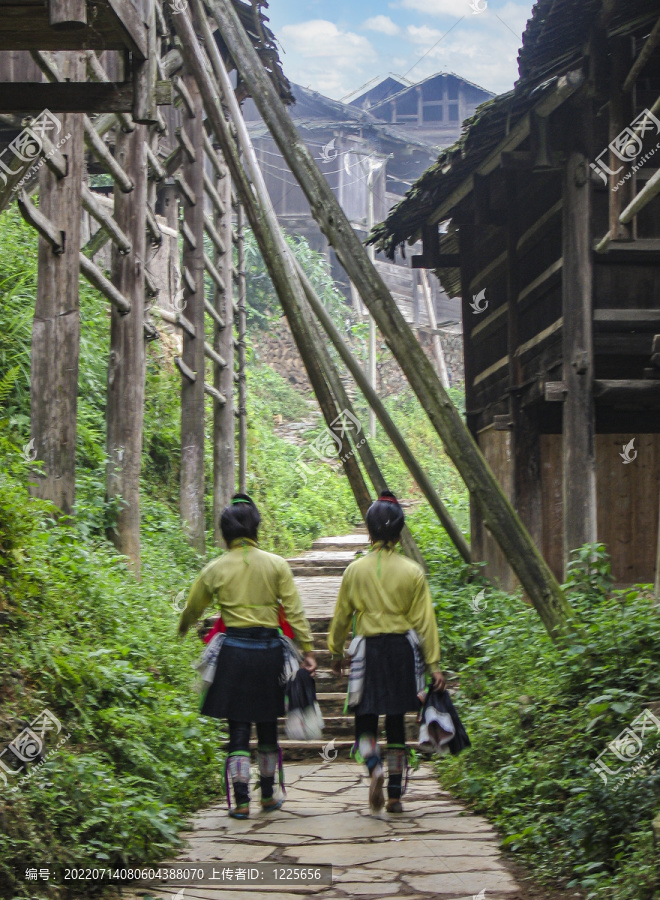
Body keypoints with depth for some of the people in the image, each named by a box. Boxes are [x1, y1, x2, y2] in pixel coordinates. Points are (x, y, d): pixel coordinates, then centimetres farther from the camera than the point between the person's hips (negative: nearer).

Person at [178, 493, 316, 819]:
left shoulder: (215, 569, 0)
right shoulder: (276, 565, 0)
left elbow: (192, 610, 14)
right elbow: (294, 611, -3)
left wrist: (182, 630, 34)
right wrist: (307, 650, 1)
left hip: (234, 651, -1)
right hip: (269, 649, 1)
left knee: (238, 728, 4)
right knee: (268, 726, 15)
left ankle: (241, 801, 0)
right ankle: (267, 795, 24)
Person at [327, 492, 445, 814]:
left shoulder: (355, 570, -2)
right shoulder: (412, 572, -3)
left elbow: (342, 615, 6)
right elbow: (424, 621, -2)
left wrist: (336, 651, 20)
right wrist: (433, 664, 2)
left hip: (367, 650, -1)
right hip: (401, 650, 1)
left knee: (366, 720, 9)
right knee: (396, 723, 11)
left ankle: (374, 767, -21)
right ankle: (395, 795, 12)